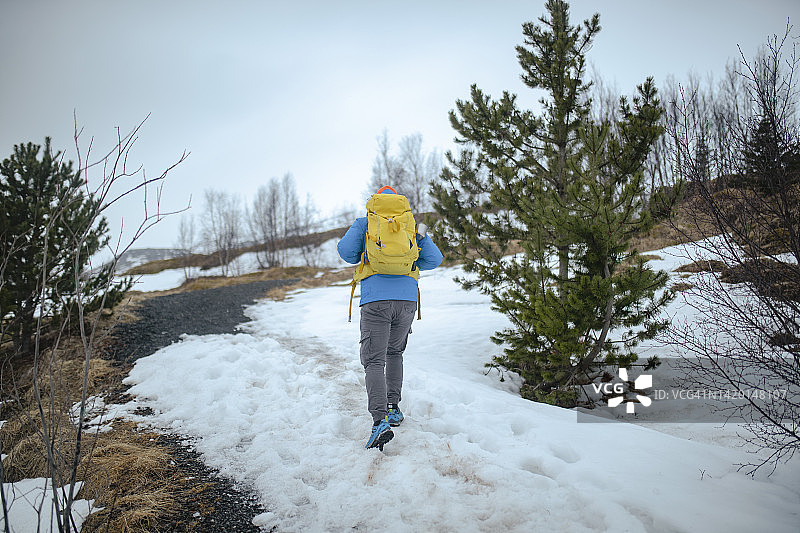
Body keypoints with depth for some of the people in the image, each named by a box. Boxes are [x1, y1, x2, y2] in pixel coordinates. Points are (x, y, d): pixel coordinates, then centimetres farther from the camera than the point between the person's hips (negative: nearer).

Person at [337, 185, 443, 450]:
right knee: (394, 353, 24)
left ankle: (380, 420, -20)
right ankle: (394, 407, 24)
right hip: (407, 299, 3)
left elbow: (346, 250, -2)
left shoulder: (363, 223, 10)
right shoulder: (410, 227, 16)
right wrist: (422, 237, 16)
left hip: (375, 301, -3)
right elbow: (433, 260, 8)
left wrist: (365, 258, 14)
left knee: (374, 361, -4)